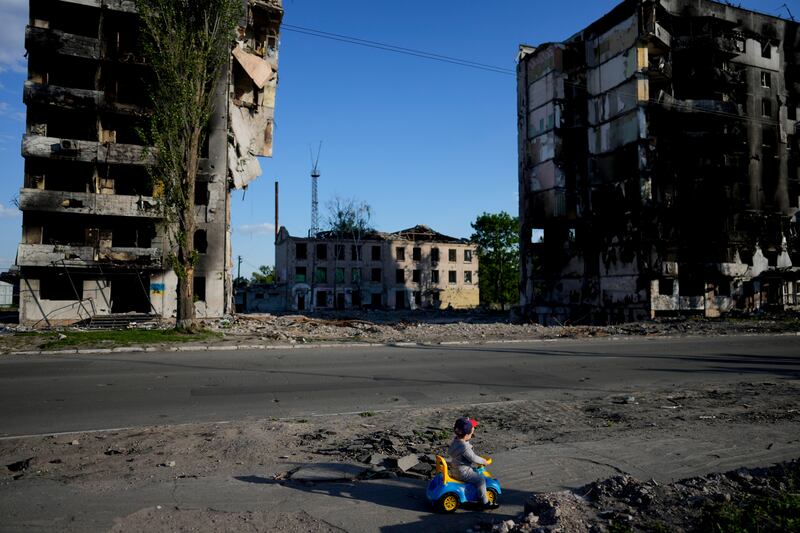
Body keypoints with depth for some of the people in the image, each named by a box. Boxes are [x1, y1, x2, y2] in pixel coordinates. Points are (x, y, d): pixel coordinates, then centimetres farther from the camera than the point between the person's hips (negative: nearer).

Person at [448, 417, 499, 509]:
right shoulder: (464, 447, -30)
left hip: (456, 470, 10)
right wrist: (485, 461, -8)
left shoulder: (456, 440, -1)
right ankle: (485, 502, 0)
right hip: (463, 473, -10)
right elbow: (474, 458, -22)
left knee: (477, 473, 27)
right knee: (481, 479, -8)